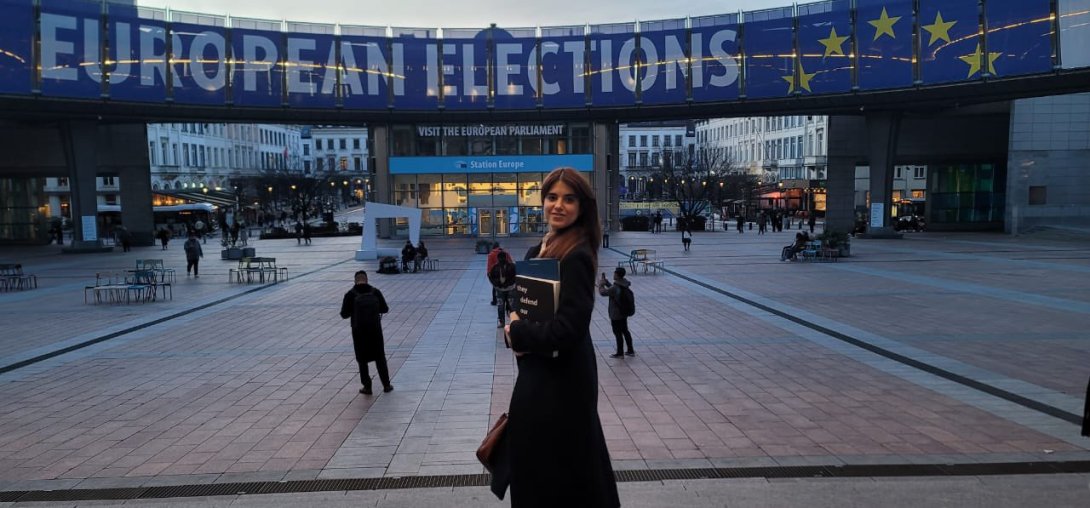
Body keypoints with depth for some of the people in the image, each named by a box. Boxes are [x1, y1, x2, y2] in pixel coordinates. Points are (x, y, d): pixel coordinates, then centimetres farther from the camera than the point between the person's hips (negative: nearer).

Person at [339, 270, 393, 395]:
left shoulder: (350, 294, -6)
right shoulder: (375, 291, -2)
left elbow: (344, 314, -3)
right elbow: (385, 309, 2)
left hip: (359, 330, -1)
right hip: (375, 328, 1)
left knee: (362, 359, 12)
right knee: (380, 357, 14)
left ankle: (367, 387, 15)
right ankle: (386, 385, 16)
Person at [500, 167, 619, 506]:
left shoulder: (576, 256, -20)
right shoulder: (540, 249, 7)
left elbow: (568, 328, -26)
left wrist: (518, 334, -12)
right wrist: (518, 330, -9)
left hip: (561, 377, -9)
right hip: (541, 371, 9)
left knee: (555, 476, 7)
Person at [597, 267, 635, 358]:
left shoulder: (615, 288, -27)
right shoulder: (625, 285, 0)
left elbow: (603, 292, -15)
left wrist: (600, 285, 2)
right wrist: (605, 282, 13)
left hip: (616, 315, -8)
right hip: (624, 313, 8)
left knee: (618, 334, 5)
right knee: (625, 331, 19)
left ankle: (620, 353, 15)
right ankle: (630, 351, 26)